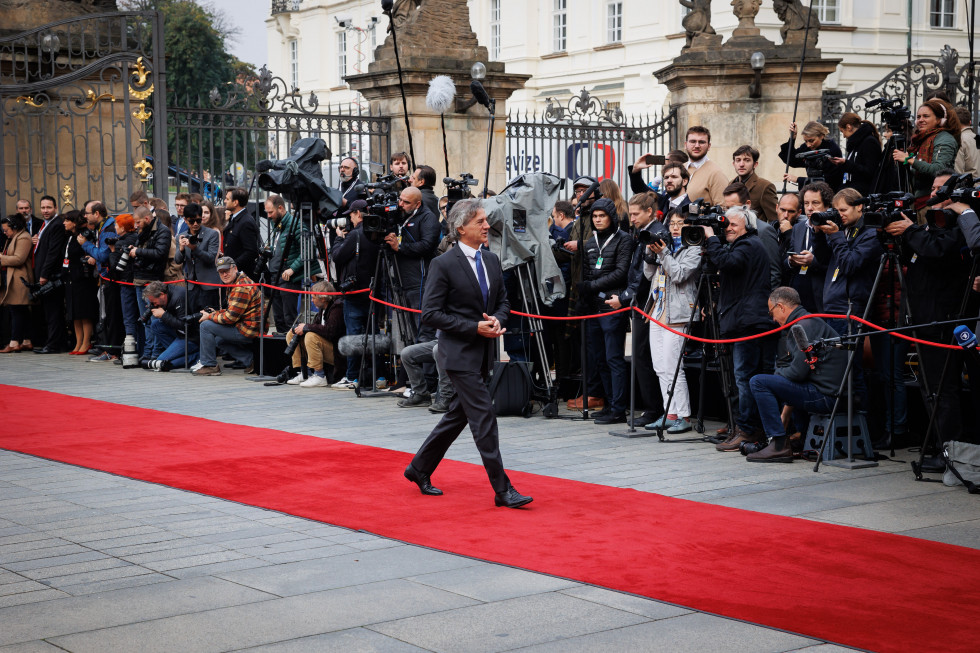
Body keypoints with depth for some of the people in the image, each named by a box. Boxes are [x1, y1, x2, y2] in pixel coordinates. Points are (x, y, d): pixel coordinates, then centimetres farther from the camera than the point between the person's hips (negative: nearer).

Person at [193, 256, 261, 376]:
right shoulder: (234, 284, 16)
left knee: (206, 326, -10)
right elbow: (232, 311, 23)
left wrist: (210, 317, -8)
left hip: (248, 331, -11)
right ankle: (249, 361, 17)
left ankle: (209, 365, -2)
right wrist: (215, 313, 6)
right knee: (219, 339, 30)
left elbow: (230, 317, -22)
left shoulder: (242, 287, -20)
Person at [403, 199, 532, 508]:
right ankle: (502, 490, -6)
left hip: (483, 352, 8)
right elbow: (430, 313, -14)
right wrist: (474, 328, -19)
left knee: (458, 414, 16)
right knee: (484, 418, -9)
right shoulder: (444, 265, -12)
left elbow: (503, 300, 18)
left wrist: (497, 319, -6)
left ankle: (420, 469, 32)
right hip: (460, 353, -8)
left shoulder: (492, 260, 9)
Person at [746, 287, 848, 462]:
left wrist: (778, 374, 1)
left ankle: (779, 445, -14)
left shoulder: (805, 325, -13)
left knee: (758, 383, -13)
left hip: (824, 395, -10)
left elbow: (797, 372, -18)